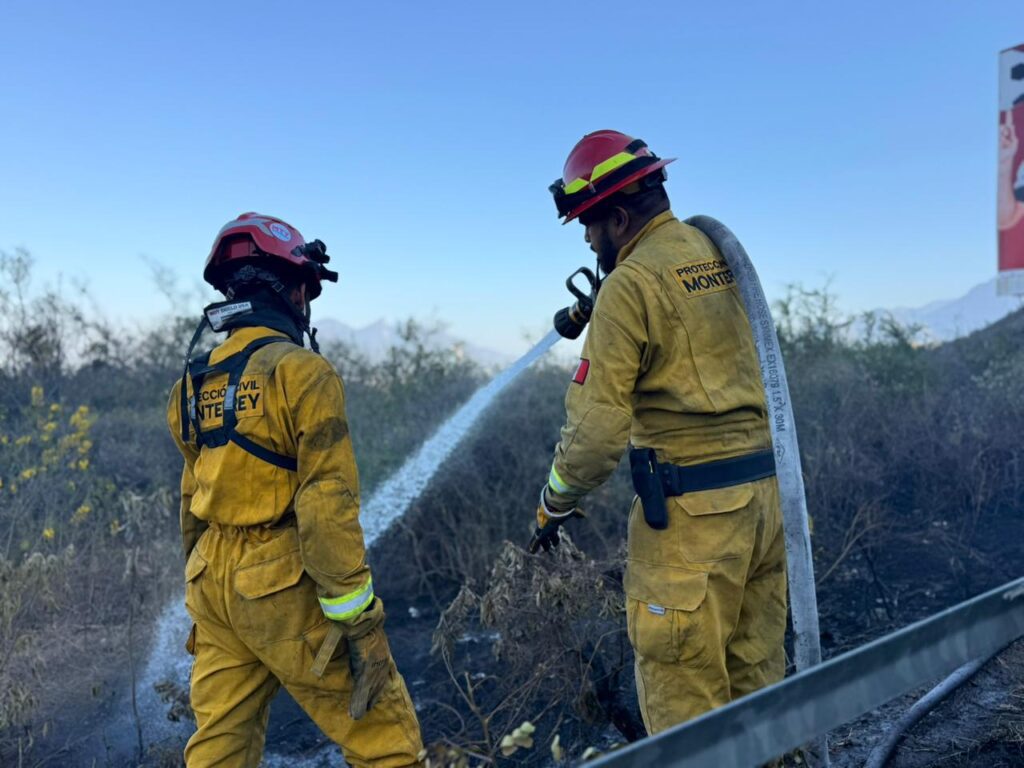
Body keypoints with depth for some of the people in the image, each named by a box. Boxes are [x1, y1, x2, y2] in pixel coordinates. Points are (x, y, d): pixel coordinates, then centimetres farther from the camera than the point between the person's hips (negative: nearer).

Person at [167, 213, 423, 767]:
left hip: (214, 583, 8)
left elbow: (192, 503, 16)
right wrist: (362, 625, -14)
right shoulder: (302, 372, -13)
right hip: (286, 589, -8)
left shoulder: (195, 382, 9)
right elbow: (327, 508, -19)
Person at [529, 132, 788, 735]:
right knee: (755, 680, 19)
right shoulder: (720, 255, 10)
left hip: (692, 508, -8)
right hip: (764, 490, 8)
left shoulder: (631, 284, -12)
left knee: (683, 699, 5)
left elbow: (599, 426, -14)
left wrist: (556, 502, 3)